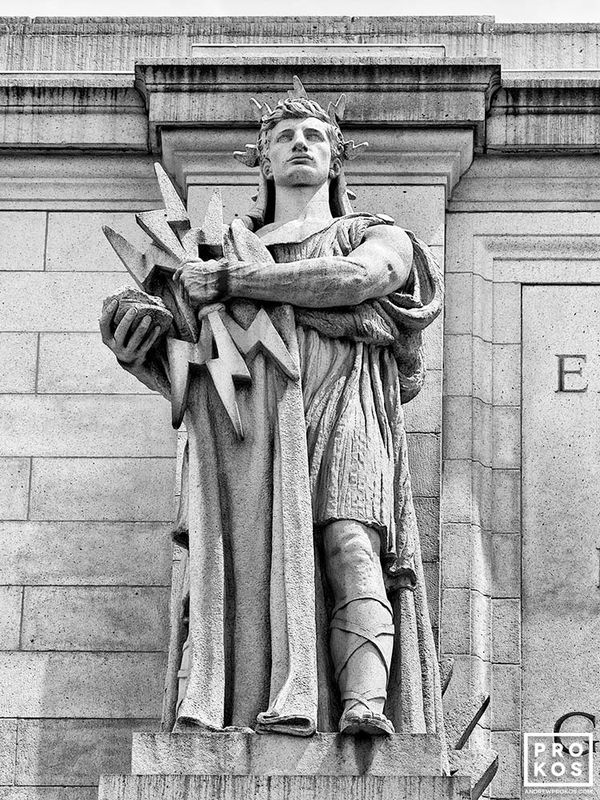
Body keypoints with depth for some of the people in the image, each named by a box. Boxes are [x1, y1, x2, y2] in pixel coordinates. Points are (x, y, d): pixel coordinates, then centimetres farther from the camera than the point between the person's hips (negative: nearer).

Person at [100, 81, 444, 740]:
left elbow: (355, 279, -2)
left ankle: (365, 708, -40)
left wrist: (230, 278, -2)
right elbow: (189, 378, 26)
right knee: (236, 561, -19)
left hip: (340, 407, -2)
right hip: (245, 418, 2)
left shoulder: (380, 237, 25)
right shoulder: (230, 246, 32)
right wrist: (138, 355, 3)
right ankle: (205, 715, -32)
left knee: (350, 549, -25)